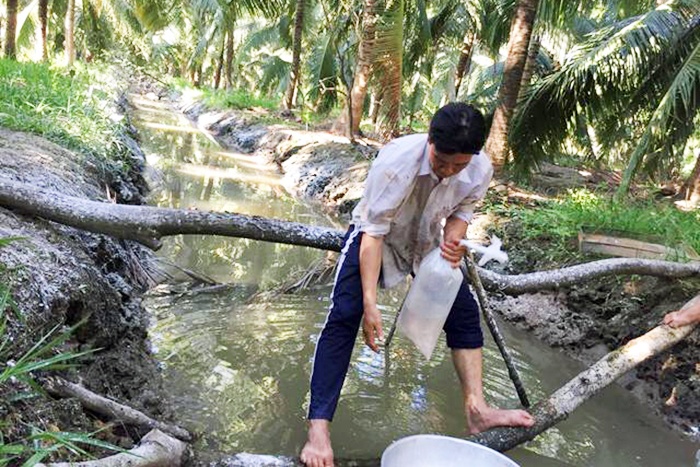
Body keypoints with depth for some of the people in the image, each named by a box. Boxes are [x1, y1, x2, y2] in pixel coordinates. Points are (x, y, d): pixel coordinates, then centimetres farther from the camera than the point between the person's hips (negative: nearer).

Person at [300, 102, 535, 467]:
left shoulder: (481, 170, -23)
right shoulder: (397, 160, -37)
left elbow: (462, 209, -3)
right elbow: (373, 234, -33)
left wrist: (454, 240, -27)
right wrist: (370, 304, -37)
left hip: (426, 243, 5)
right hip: (376, 235, -5)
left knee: (464, 311, -1)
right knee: (344, 316, -20)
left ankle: (476, 410, 11)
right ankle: (318, 428, -19)